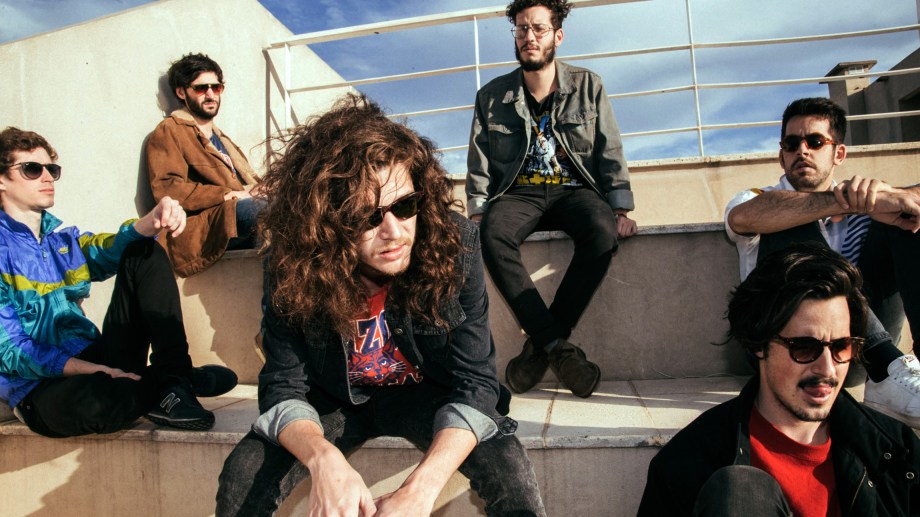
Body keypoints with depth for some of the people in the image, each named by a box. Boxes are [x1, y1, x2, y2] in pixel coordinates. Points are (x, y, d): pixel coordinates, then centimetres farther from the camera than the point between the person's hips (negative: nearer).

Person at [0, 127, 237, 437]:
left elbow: (109, 250, -7)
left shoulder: (64, 239, 16)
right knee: (97, 398, -42)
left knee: (143, 254, -3)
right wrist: (97, 371, -24)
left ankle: (175, 372, -19)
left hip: (96, 361, 6)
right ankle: (169, 380, -8)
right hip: (40, 388, -6)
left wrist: (154, 221, -29)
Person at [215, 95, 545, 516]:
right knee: (242, 477, -20)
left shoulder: (455, 243, -25)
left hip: (427, 394, -1)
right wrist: (325, 460, -40)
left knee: (510, 471, -25)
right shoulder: (292, 266, -22)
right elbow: (284, 388, -18)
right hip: (335, 399, 1)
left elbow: (473, 382, -23)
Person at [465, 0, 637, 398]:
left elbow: (610, 152, 5)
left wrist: (620, 210, -7)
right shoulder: (492, 96, 9)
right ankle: (559, 347, -30)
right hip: (518, 193, 1)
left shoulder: (587, 86, 9)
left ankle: (540, 345, -26)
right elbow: (478, 164, 8)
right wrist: (477, 215, -6)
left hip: (574, 190, 0)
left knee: (602, 230, -35)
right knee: (493, 235, -34)